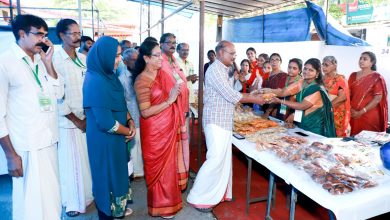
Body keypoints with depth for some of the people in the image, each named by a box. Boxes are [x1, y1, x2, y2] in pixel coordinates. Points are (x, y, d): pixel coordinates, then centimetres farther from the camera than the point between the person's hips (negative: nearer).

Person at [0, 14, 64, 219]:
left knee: (51, 199, 15)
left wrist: (48, 63, -3)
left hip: (49, 142, 6)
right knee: (31, 203, 4)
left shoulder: (41, 60, 10)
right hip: (25, 148, -6)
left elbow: (58, 94, 6)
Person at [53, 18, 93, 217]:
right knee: (72, 163, 6)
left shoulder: (83, 58, 8)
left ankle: (88, 195, 31)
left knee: (88, 160, 13)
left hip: (88, 119, 5)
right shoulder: (55, 60, -10)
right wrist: (77, 120, -9)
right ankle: (73, 202, 24)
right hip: (69, 122, -5)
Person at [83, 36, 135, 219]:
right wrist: (128, 131, -12)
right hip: (104, 139, -9)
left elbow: (120, 104, 13)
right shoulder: (95, 82, -25)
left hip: (115, 137, 9)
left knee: (117, 172, 22)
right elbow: (106, 122, -27)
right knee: (108, 175, 8)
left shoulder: (108, 75, 4)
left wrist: (130, 121, -3)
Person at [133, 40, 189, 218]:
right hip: (155, 130, -7)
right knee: (159, 166, 7)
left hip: (170, 127, 7)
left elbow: (178, 94, 18)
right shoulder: (142, 81, -17)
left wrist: (178, 89, -2)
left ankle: (167, 198, 38)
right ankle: (161, 205, 26)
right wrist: (169, 100, -23)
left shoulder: (163, 74, 5)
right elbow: (145, 112, -22)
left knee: (169, 163, 18)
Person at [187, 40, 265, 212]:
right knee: (216, 158, -8)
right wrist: (254, 99, -11)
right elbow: (231, 96, -20)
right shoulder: (215, 70, -16)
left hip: (224, 120, 10)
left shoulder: (224, 70, 15)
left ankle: (219, 193, 26)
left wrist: (251, 96, 8)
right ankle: (198, 198, 4)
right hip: (216, 120, -10)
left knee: (224, 158, 14)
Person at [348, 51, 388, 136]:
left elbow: (378, 99, -11)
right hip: (353, 115, 4)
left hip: (370, 116, -4)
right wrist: (350, 109, -5)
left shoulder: (377, 78, -5)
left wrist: (361, 112, -14)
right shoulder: (353, 76, 9)